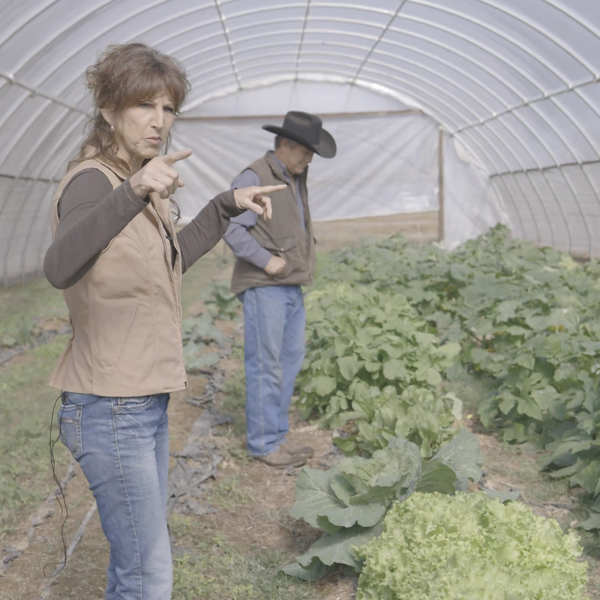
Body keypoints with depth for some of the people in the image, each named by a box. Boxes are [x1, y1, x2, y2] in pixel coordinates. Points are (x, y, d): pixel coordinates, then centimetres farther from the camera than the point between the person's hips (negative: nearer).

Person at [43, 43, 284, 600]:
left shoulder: (139, 184, 10)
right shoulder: (92, 181, -18)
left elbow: (173, 259, 26)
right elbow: (59, 267, -40)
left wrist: (227, 205, 20)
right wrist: (132, 195, -53)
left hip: (145, 404, 9)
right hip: (111, 411, -9)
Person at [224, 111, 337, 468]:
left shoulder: (296, 179, 18)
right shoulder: (254, 178, -10)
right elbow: (231, 227, -19)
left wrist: (305, 259, 13)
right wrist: (266, 260, -19)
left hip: (292, 286, 9)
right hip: (264, 287, -9)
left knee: (291, 358, 12)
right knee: (265, 365, -5)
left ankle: (278, 435, 22)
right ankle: (264, 442, 3)